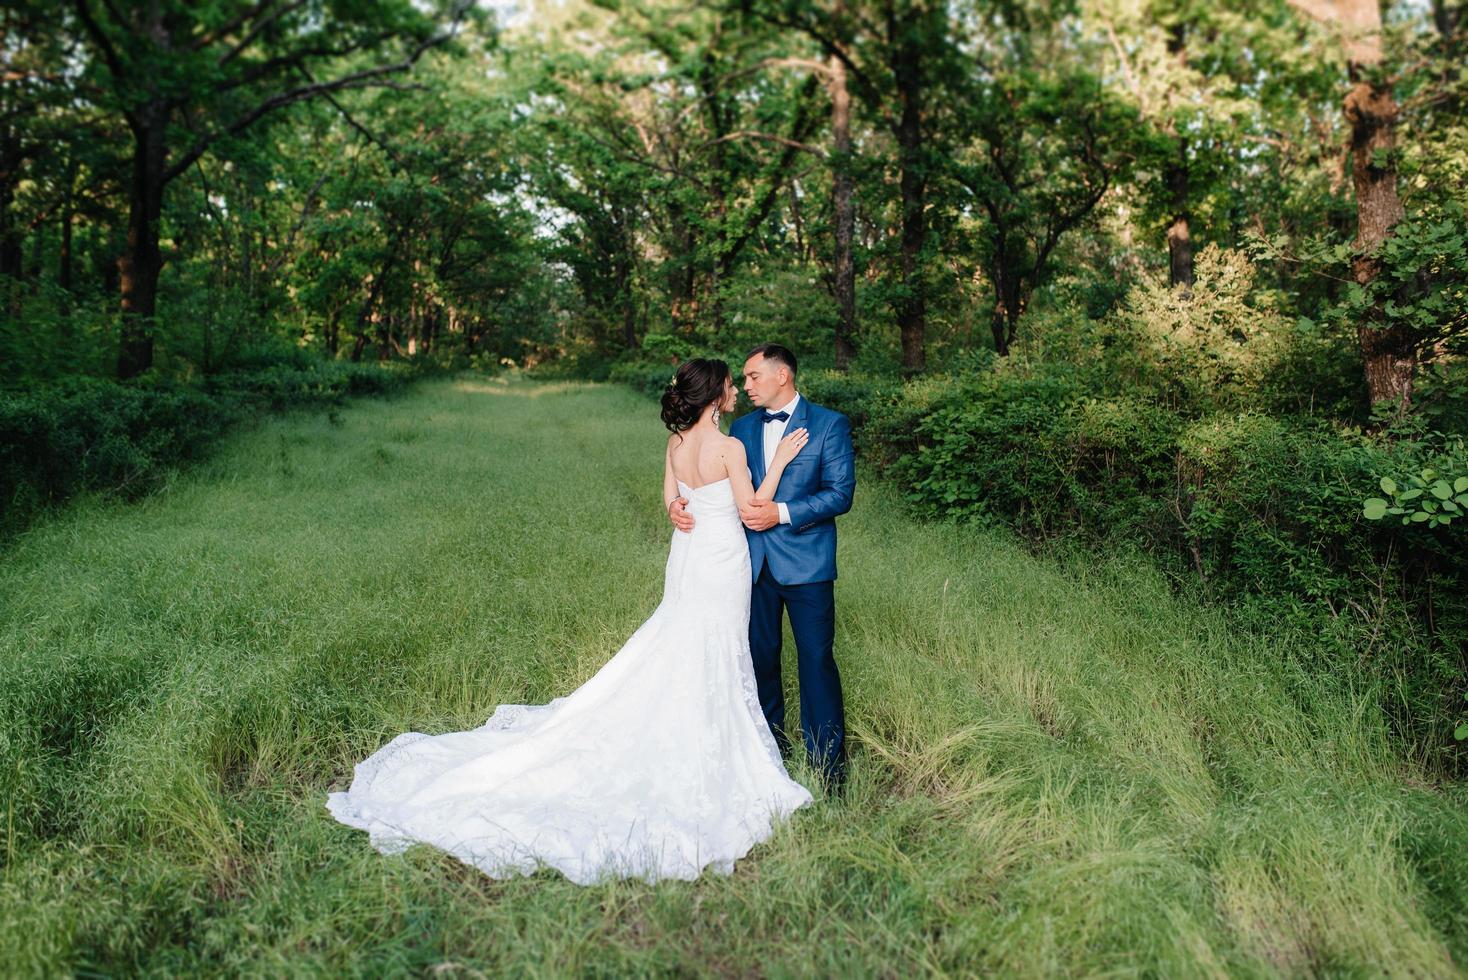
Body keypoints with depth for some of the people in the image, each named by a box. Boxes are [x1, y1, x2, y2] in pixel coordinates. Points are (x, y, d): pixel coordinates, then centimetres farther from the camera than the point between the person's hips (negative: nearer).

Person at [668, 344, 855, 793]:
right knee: (760, 655, 13)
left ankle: (828, 761, 13)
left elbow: (840, 493, -11)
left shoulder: (829, 424, -4)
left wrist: (781, 513, -20)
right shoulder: (741, 428, 11)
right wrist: (681, 504, -9)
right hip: (754, 561, 5)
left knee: (816, 659, 0)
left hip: (805, 562, -5)